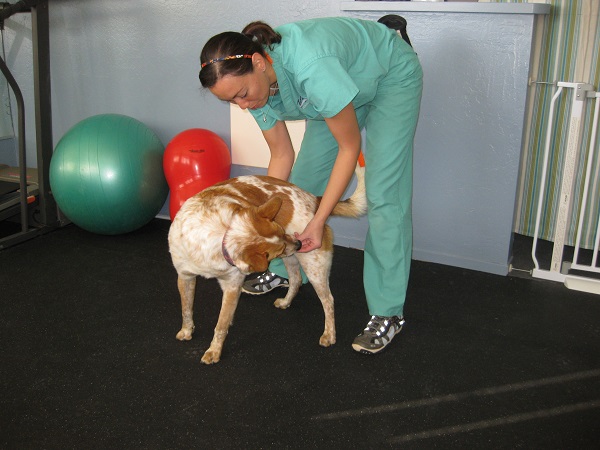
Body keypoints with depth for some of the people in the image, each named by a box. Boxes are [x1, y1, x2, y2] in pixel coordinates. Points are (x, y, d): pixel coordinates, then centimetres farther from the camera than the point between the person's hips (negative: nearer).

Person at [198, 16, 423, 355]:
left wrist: (320, 220, -28)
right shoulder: (252, 84, -20)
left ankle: (388, 312, -4)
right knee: (304, 177, 7)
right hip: (346, 85, 7)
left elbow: (349, 146, -30)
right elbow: (282, 156, -7)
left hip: (392, 76, -7)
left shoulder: (310, 66, -43)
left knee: (383, 196, -12)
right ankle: (286, 270, 27)